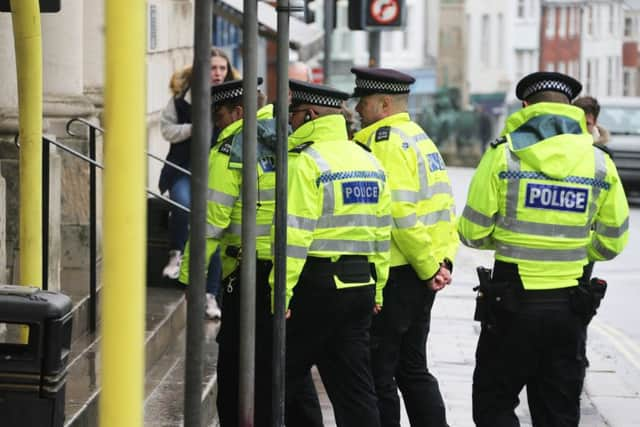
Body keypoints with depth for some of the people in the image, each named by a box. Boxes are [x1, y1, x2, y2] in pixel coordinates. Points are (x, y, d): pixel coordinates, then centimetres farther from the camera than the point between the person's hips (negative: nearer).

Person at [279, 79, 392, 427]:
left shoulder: (306, 163, -12)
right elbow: (381, 233, 15)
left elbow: (294, 235, -17)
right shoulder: (370, 162, 12)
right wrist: (376, 290, 21)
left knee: (284, 382, 5)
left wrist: (282, 293, -15)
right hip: (360, 285, 7)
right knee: (354, 388, 9)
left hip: (317, 283, -7)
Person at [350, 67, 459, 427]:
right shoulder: (419, 138, 16)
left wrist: (429, 266, -14)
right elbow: (443, 205, 15)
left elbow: (401, 213, -22)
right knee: (412, 368, 16)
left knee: (378, 373, -2)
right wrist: (443, 259, 7)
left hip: (395, 275, -10)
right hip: (422, 275, 10)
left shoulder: (385, 142, -14)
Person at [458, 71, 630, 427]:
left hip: (512, 303, -3)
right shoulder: (599, 162, 2)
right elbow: (612, 243, 6)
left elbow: (473, 232, -5)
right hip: (571, 305, 3)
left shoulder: (504, 154, -7)